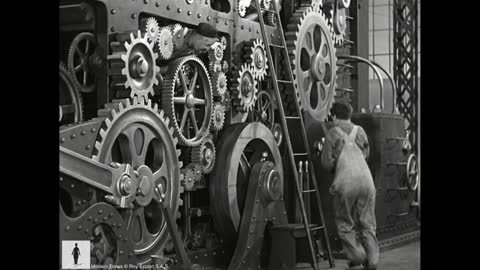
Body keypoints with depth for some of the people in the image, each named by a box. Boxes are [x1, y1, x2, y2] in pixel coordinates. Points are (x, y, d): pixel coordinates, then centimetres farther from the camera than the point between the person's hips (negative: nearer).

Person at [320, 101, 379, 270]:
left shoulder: (332, 134, 2)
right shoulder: (360, 131, 15)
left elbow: (327, 163, -1)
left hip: (345, 183, -4)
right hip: (366, 180, 4)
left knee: (345, 224, 12)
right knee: (367, 224, 11)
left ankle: (356, 255, 0)